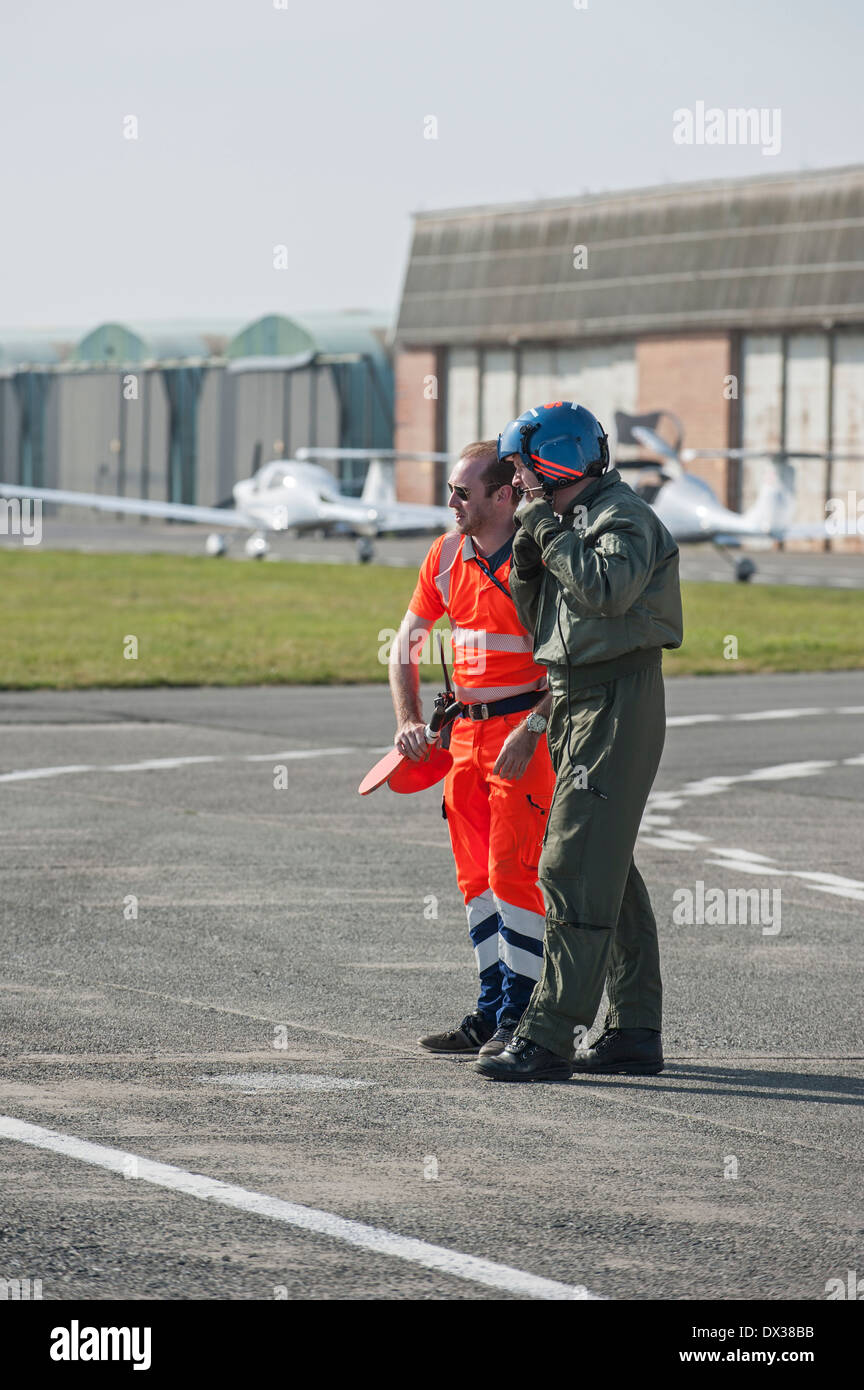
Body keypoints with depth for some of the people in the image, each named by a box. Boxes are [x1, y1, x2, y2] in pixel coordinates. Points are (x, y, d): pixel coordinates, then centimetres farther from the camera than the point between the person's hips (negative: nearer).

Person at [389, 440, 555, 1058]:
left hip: (524, 729, -7)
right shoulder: (447, 556, 9)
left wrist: (530, 732, -21)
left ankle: (523, 1016, -3)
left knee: (513, 870, -9)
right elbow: (408, 641, 17)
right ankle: (493, 1011, 18)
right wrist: (409, 719, 5)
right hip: (465, 730, 7)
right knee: (476, 873, 10)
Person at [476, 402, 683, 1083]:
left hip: (616, 701, -10)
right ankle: (635, 1032, 19)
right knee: (609, 872, 13)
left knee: (574, 869, -14)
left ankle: (549, 1037, -17)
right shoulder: (570, 523, 18)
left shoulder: (626, 517, -10)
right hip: (577, 701, 10)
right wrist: (529, 553, 3)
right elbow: (536, 619, 18)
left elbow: (606, 590, -27)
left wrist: (548, 531, -17)